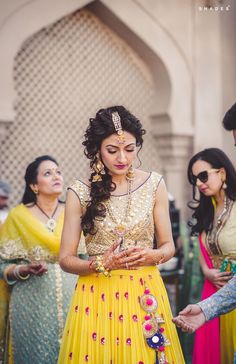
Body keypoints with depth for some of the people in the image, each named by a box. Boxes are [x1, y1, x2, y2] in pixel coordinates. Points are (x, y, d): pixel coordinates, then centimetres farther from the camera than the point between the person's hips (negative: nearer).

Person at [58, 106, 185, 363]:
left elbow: (168, 245, 7)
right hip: (97, 296, -1)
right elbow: (65, 259, -2)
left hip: (145, 295, 1)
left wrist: (152, 255, -15)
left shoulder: (154, 184, -1)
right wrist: (101, 264, -19)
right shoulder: (80, 192, -5)